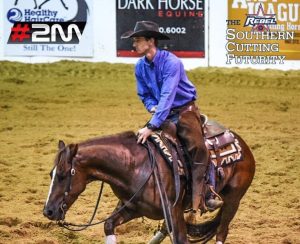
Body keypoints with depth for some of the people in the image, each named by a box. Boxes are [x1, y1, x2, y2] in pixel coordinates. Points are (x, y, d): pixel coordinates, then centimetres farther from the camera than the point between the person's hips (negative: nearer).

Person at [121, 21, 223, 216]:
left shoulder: (171, 62, -22)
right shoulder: (140, 67, 0)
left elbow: (167, 96, -29)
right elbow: (144, 95, 14)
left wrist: (152, 126, -35)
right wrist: (152, 107, -11)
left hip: (184, 111, -7)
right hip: (162, 114, 7)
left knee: (197, 147, -23)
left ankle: (199, 199, -23)